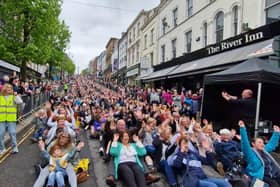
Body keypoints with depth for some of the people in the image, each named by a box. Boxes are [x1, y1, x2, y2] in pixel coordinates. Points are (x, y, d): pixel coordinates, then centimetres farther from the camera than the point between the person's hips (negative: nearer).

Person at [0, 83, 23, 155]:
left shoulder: (14, 97, 4)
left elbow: (20, 102, -14)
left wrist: (16, 95, -14)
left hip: (11, 119, -1)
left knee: (12, 133, 0)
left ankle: (14, 147, 14)